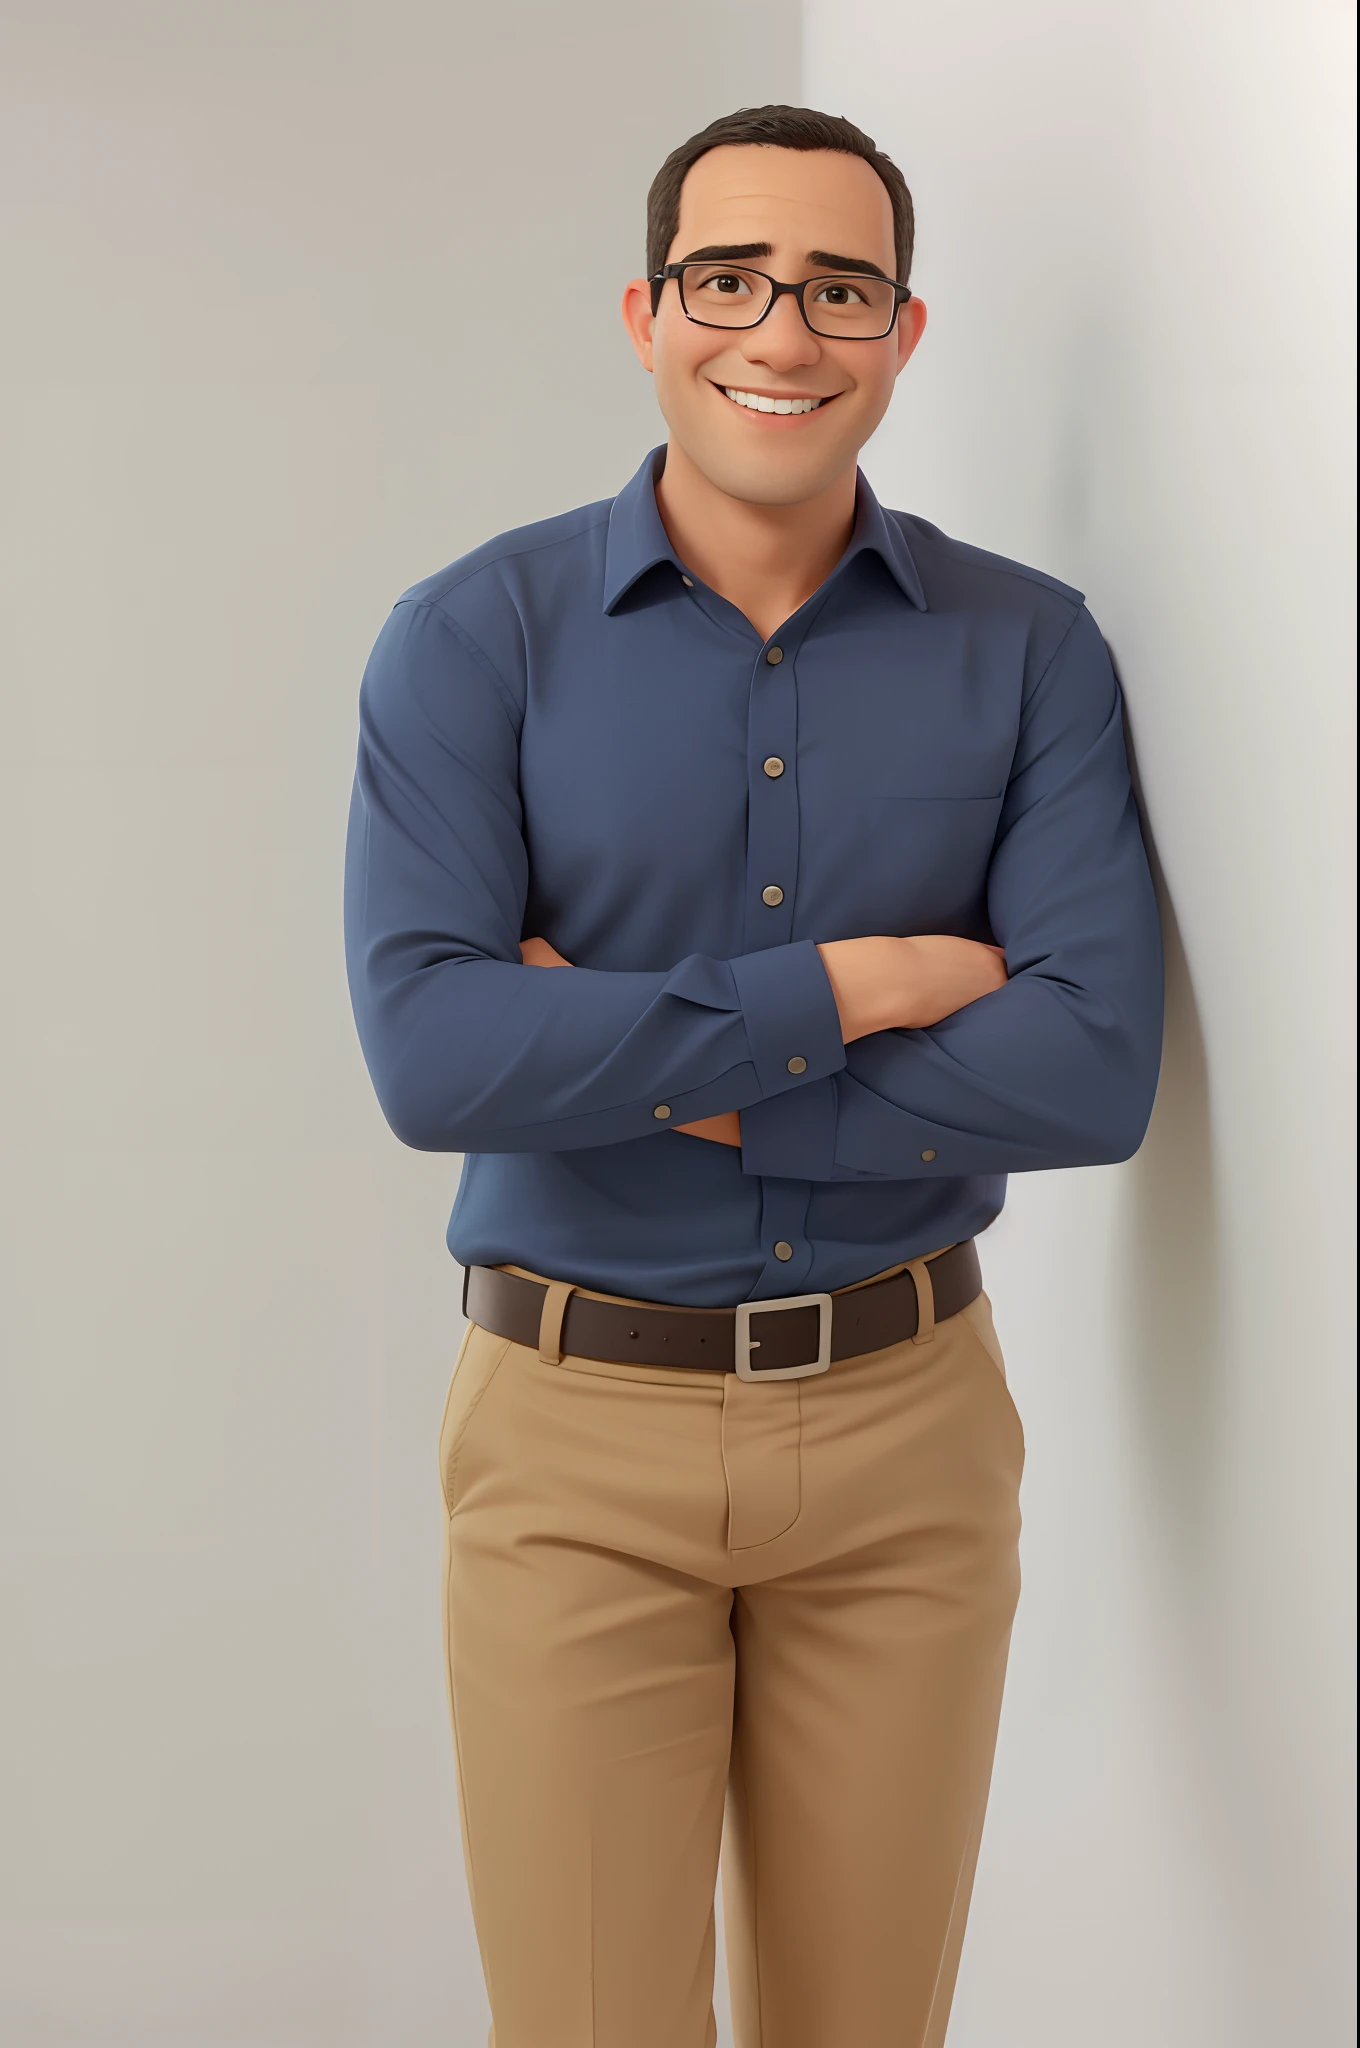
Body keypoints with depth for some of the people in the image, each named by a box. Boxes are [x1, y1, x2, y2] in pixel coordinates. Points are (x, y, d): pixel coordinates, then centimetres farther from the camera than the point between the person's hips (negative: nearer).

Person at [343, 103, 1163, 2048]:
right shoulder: (473, 639, -5)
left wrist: (652, 1067, -15)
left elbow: (1098, 1071, -13)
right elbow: (431, 1056, -18)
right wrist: (837, 990, -17)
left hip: (909, 1421, 2)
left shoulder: (1030, 649, -1)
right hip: (578, 1437, -1)